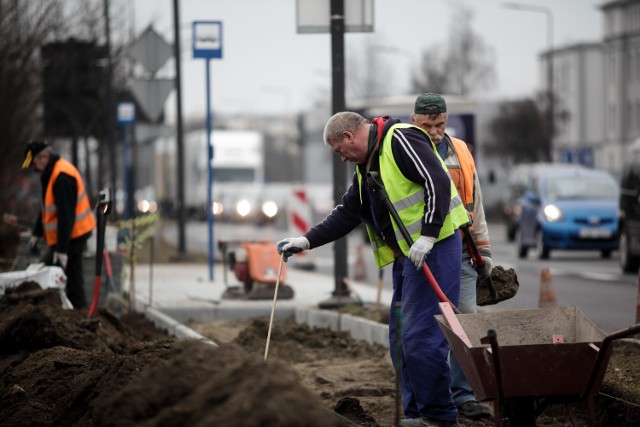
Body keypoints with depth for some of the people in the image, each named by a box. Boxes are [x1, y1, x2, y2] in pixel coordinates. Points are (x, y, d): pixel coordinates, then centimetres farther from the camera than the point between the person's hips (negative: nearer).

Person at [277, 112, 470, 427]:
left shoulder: (400, 141, -10)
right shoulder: (366, 166, 20)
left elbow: (438, 182, -19)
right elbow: (346, 214, 23)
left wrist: (427, 236, -21)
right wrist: (306, 241, 15)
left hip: (433, 246, -10)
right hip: (406, 255, 10)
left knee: (421, 333, -12)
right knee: (401, 337, 10)